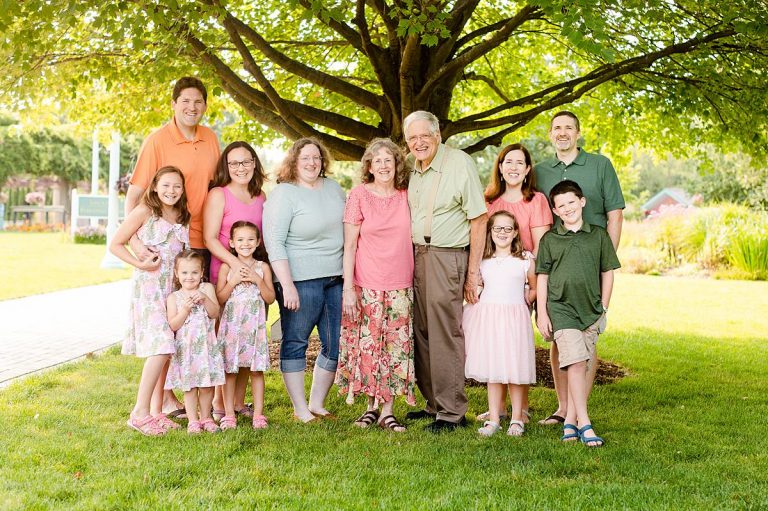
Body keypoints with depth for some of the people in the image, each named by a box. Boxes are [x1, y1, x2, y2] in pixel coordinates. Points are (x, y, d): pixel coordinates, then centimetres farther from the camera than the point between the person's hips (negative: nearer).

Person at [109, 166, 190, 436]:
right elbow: (115, 244, -3)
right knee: (161, 349, -16)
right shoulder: (145, 211, -4)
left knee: (165, 351, 6)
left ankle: (156, 411, 13)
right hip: (149, 286, -6)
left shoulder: (183, 217, 13)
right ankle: (140, 412, -10)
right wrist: (139, 264, -13)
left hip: (175, 287, 6)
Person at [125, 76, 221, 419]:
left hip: (203, 242, 5)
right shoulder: (157, 141, -10)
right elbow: (133, 194, -14)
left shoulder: (210, 139, 7)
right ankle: (165, 397, 12)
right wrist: (133, 238, -28)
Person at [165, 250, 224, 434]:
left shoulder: (207, 288, 3)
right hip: (186, 347, -1)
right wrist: (185, 309, -18)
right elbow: (173, 325, -6)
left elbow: (215, 313, -3)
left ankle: (205, 417, 21)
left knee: (207, 384, 6)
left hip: (206, 345, 1)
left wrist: (205, 299, -18)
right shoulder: (174, 297, 0)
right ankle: (193, 420, 12)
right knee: (189, 386, 2)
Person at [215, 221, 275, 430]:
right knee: (229, 370, 1)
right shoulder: (226, 267, 3)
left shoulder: (262, 267, 6)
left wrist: (258, 280, -9)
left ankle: (258, 414, 8)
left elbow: (270, 298, 3)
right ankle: (229, 414, 8)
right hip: (231, 325, 0)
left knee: (256, 370, 2)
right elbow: (219, 299, -1)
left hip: (255, 326, 1)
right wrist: (234, 281, -12)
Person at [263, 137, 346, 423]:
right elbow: (274, 243, -14)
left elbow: (347, 228, 22)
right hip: (300, 280, -7)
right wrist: (287, 286, -20)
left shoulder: (332, 188, 12)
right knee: (295, 342, 2)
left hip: (336, 279, 7)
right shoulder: (282, 194, -8)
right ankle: (300, 409, 11)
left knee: (335, 344, 8)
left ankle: (317, 404, 20)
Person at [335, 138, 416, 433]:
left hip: (401, 286, 2)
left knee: (396, 345, 1)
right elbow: (349, 246, -3)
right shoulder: (359, 195, -3)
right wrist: (348, 288, -8)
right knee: (367, 345, 1)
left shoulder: (406, 195, 5)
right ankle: (371, 406, 17)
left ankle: (387, 411, 9)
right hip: (366, 286, -2)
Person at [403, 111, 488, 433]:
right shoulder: (409, 167, 11)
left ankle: (451, 412, 0)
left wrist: (473, 271, -11)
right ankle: (433, 403, 20)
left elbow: (479, 219, -9)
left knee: (445, 335, -7)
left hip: (447, 258, -7)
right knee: (421, 332, 9)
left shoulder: (459, 163, -8)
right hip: (415, 256, 7)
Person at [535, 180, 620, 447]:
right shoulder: (549, 239, 4)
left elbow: (607, 272, 12)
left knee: (584, 366, 4)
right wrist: (541, 313, 1)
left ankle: (570, 421, 14)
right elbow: (542, 277, 6)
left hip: (590, 310, 3)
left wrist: (603, 308, 8)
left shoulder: (598, 235, 7)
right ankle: (584, 423, -12)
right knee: (576, 361, -14)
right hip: (561, 308, -2)